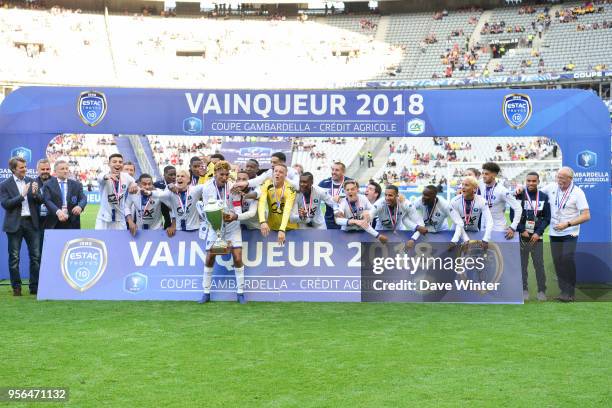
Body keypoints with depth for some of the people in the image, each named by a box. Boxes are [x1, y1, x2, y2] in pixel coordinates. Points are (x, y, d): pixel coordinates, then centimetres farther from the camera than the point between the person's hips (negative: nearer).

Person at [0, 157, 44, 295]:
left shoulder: (32, 182, 10)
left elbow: (40, 201, 9)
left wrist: (35, 193, -12)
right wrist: (22, 195, -17)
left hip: (32, 222, 3)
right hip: (15, 224, -3)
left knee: (36, 256, 1)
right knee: (14, 258, 3)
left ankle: (35, 287, 8)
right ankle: (16, 288, 12)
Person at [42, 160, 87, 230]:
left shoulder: (76, 185, 12)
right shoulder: (49, 185, 4)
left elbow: (83, 198, 0)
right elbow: (47, 201, -9)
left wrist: (80, 206, -25)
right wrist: (57, 211, -28)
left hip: (72, 223, 2)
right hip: (54, 224, -2)